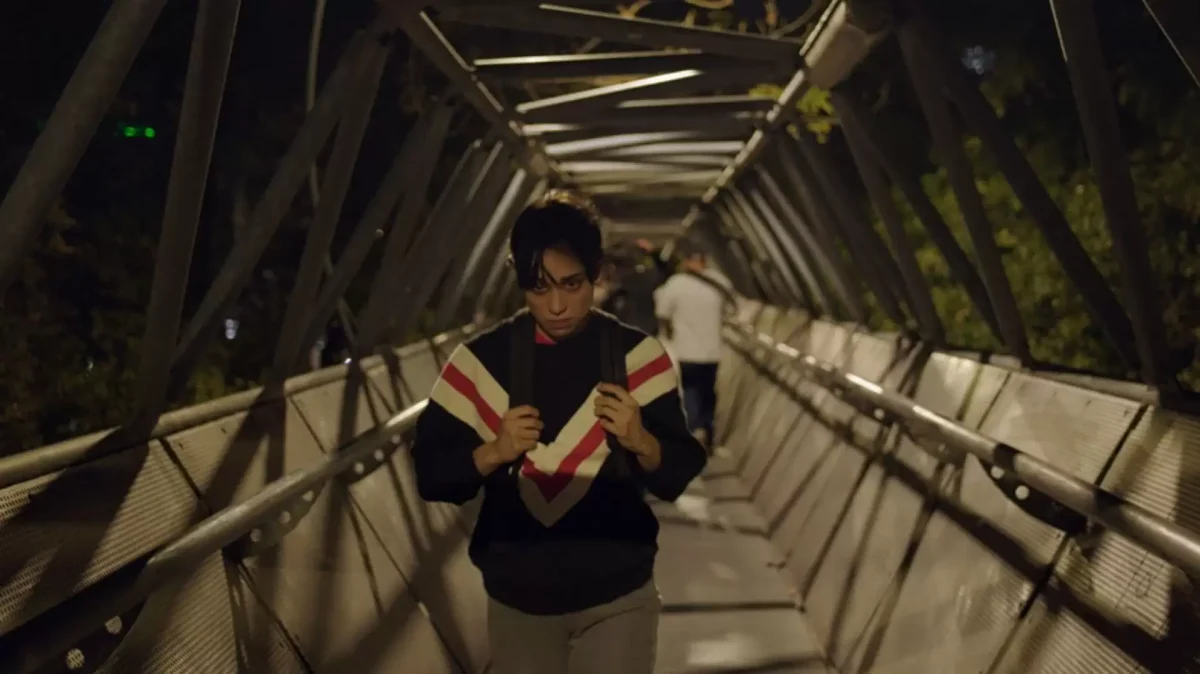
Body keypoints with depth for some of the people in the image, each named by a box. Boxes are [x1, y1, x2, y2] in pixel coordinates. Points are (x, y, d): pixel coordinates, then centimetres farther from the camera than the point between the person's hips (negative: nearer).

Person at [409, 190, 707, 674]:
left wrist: (641, 441, -28)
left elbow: (679, 474, -8)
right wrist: (493, 451, -22)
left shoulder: (636, 354, -7)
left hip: (618, 596, -1)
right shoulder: (482, 359, -6)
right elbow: (431, 472, -4)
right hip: (517, 598, 2)